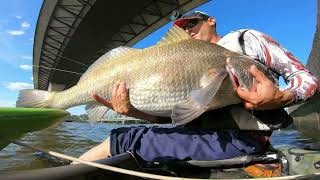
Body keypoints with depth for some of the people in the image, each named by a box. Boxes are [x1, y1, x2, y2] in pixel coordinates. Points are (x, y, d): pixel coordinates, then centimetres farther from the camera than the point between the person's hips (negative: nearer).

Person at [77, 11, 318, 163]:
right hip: (206, 132, 6)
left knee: (124, 140, -13)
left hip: (240, 138, -6)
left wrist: (282, 98, -20)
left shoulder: (244, 38, 8)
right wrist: (133, 110, -8)